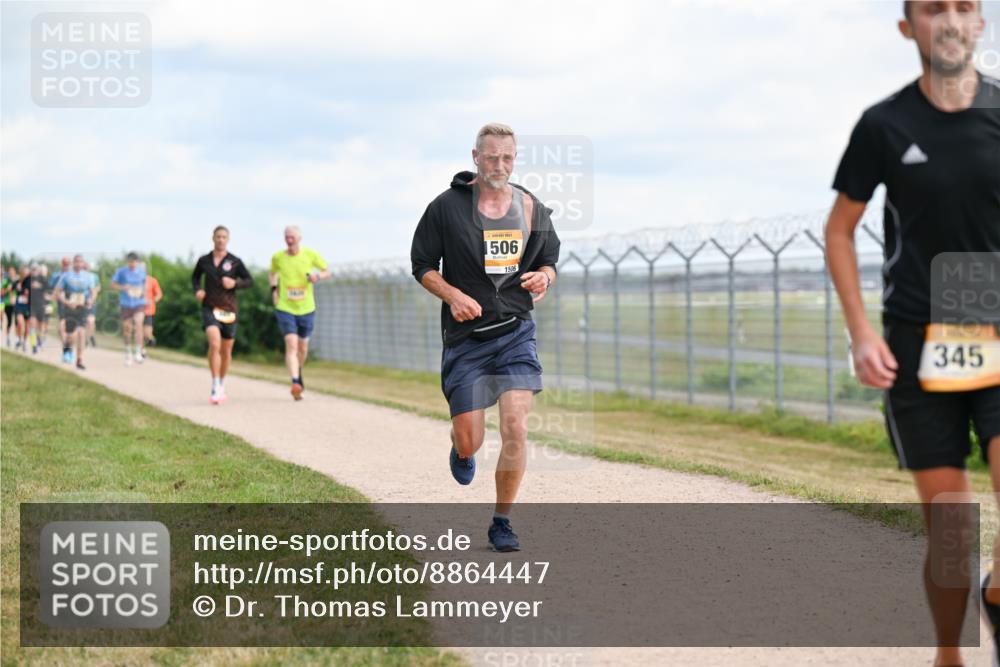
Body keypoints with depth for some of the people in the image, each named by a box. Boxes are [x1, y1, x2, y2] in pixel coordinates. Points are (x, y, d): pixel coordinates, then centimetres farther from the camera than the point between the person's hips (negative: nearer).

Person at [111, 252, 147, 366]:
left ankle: (137, 352, -19)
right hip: (125, 304, 0)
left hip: (139, 303, 0)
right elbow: (113, 285, -1)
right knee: (127, 328, 6)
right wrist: (122, 288, -20)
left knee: (138, 324, -21)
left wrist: (144, 292, 0)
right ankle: (128, 353, 25)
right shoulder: (121, 271, -4)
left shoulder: (142, 271, 3)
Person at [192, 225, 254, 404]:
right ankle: (215, 387, -21)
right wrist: (197, 290, 0)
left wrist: (235, 284, -14)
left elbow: (249, 280, 4)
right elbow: (195, 277, 20)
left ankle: (222, 385, 34)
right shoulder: (204, 261, 3)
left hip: (229, 309, 1)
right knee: (214, 343, -24)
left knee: (226, 350, 11)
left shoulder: (235, 262, 0)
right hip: (210, 307, -1)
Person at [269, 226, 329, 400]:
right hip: (285, 308, -2)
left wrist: (318, 276, -14)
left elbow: (327, 271, 8)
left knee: (303, 347, 15)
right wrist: (273, 289, 3)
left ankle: (298, 372, 46)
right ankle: (295, 383, -28)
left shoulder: (310, 255, -3)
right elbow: (272, 273, 20)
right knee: (291, 345, -18)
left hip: (306, 308, 2)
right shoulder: (277, 257, -1)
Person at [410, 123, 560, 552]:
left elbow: (548, 261, 17)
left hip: (516, 334, 2)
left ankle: (501, 523, 5)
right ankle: (462, 451, 42)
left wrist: (544, 277, -8)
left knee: (515, 429, -12)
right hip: (466, 338, -1)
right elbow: (422, 264, 1)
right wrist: (453, 295, -17)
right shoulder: (447, 207, -5)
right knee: (469, 442, 1)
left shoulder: (533, 210, 4)